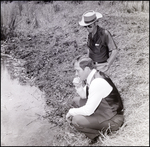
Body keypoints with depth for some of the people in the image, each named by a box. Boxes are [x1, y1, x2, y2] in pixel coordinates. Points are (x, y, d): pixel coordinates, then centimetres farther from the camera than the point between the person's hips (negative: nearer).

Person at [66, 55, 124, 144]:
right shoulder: (92, 76, -1)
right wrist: (78, 86, -7)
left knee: (76, 120, -24)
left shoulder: (98, 82, -29)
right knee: (77, 100, 14)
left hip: (112, 120, -10)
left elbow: (88, 111, -26)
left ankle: (99, 135, -1)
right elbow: (84, 96, 13)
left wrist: (71, 112, -10)